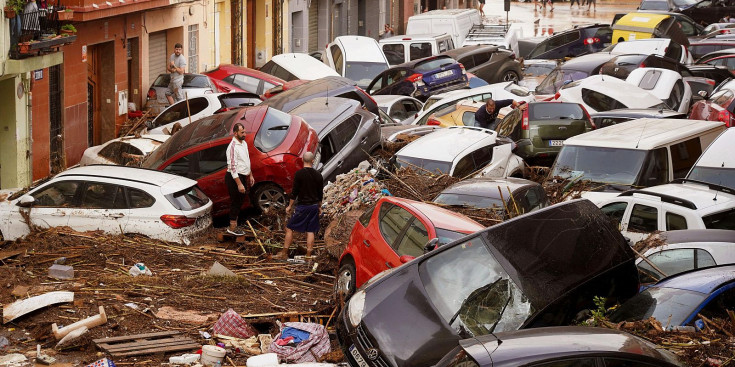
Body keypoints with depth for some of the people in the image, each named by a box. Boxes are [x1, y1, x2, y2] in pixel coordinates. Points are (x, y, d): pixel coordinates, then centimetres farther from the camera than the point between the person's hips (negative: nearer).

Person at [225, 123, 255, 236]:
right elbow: (232, 167, -24)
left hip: (242, 176, 9)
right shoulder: (233, 147, -21)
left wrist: (250, 175, 22)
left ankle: (234, 222, 27)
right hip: (234, 177, -9)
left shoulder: (244, 143, 9)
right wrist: (239, 184, -25)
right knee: (235, 201, -2)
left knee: (240, 201, 16)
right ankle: (232, 227, 6)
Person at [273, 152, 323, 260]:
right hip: (314, 206, 4)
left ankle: (284, 253, 5)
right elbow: (321, 193, 10)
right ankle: (308, 255, 8)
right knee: (311, 231, 8)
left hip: (302, 206, -4)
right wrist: (319, 207, 22)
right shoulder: (318, 175, 3)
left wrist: (290, 206, 1)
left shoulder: (299, 174, -11)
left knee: (289, 228, 4)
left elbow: (295, 192, -9)